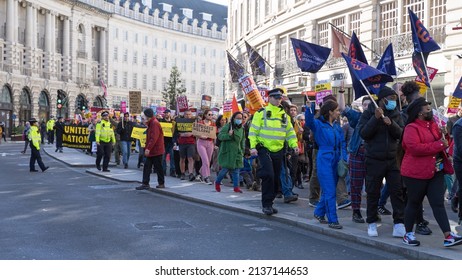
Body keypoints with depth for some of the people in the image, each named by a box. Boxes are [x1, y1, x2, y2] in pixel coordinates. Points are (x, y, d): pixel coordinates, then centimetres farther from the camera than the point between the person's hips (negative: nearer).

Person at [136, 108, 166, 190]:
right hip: (151, 150, 10)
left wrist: (148, 148, -26)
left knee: (158, 167, -1)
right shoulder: (151, 123, 16)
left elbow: (154, 138, -25)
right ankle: (145, 184, 10)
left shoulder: (155, 123, -17)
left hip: (156, 150, -10)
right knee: (147, 166, 8)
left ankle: (161, 183, 6)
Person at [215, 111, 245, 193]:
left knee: (236, 169, 1)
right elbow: (220, 136, -10)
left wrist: (242, 151, 15)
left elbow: (242, 140, 20)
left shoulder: (241, 128, 12)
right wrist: (229, 135, -26)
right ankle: (217, 182, 18)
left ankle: (236, 186, 3)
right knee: (225, 169, -5)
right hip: (227, 152, -5)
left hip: (237, 152, 5)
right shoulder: (227, 126, -6)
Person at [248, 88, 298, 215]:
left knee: (276, 179, 9)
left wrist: (294, 145, 1)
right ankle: (266, 204, -9)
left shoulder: (284, 115, 12)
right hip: (264, 150, -6)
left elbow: (290, 132, 15)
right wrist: (253, 146, -13)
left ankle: (269, 203, 22)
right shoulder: (261, 113, -3)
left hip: (278, 151, 6)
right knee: (268, 175, -18)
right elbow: (253, 130, -5)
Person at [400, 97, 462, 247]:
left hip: (436, 171, 7)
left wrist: (444, 136, 3)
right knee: (414, 203, 6)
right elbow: (415, 148, -26)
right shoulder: (411, 128, -12)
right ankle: (408, 234, 20)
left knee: (438, 203, 0)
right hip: (416, 173, -6)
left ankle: (448, 236, -5)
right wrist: (439, 145, -22)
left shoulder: (433, 125, 13)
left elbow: (441, 141, 26)